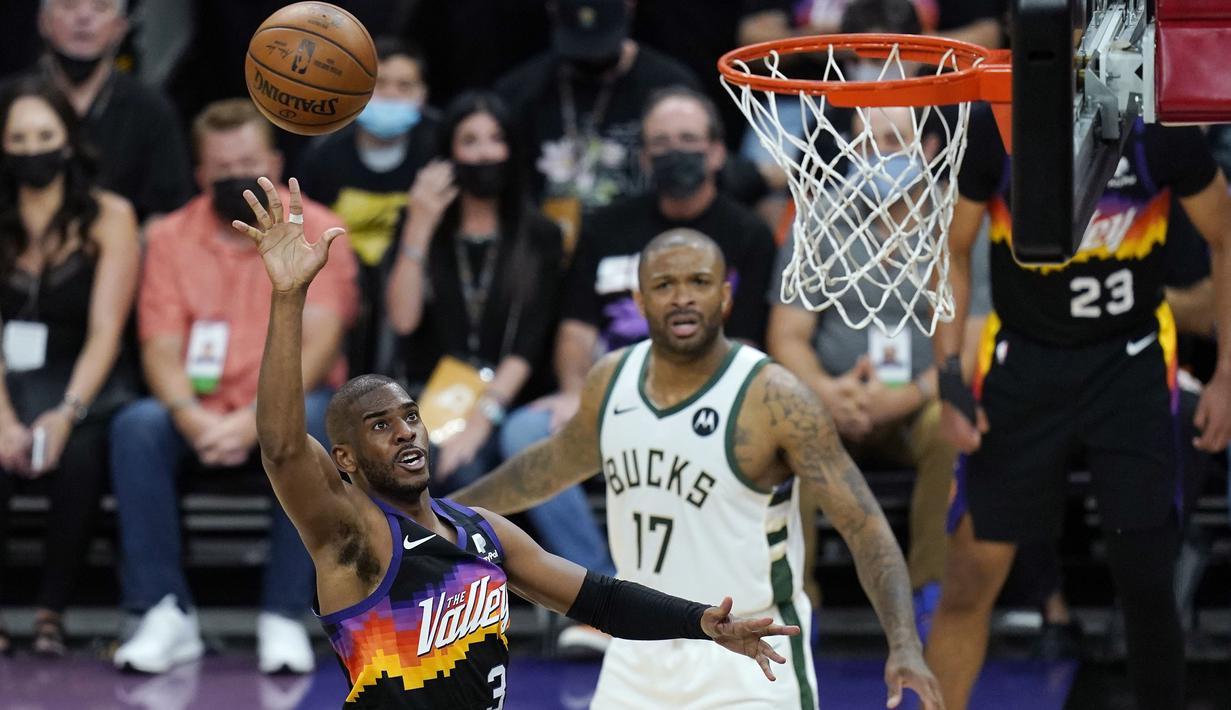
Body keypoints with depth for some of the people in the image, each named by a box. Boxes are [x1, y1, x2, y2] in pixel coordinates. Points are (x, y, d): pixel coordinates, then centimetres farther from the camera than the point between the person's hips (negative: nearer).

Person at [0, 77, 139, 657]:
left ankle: (52, 611, -22)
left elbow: (105, 331, -6)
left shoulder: (108, 217, 2)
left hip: (84, 386, -1)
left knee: (79, 454, -35)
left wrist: (66, 414, -23)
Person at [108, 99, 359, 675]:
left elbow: (318, 345, -13)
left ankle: (284, 618, -29)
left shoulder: (316, 231, -2)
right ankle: (165, 615, -26)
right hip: (200, 418, 2)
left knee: (313, 422, -35)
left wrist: (255, 421, -28)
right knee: (135, 426, -29)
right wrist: (191, 417, -26)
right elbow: (161, 349, -4)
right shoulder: (170, 238, 4)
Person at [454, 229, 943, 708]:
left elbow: (866, 527, -18)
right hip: (641, 655, 6)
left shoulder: (775, 399, -17)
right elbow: (557, 463, 22)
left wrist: (904, 645, -32)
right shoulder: (611, 380, 1)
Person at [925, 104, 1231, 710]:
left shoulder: (1162, 133, -16)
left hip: (1131, 364, -1)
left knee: (1143, 574, -4)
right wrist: (949, 379, -7)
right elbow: (951, 252, 0)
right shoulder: (991, 132, -15)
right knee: (971, 574, -1)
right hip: (1023, 359, 1)